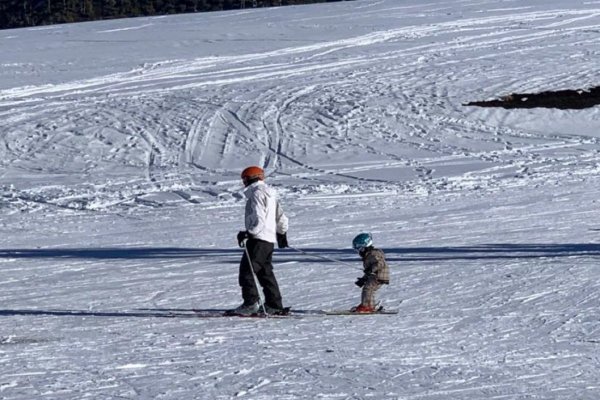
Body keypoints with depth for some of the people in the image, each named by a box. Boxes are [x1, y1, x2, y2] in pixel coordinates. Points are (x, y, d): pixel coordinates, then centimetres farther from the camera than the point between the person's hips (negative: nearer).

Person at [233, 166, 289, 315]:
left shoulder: (256, 193, -11)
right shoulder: (270, 194, 19)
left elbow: (259, 219, -23)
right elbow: (281, 218, 25)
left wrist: (248, 233, -26)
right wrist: (282, 234, 38)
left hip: (259, 238, -10)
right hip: (270, 240, 10)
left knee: (246, 269, -9)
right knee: (265, 272, 14)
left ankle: (251, 303, -16)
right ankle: (275, 305, 15)